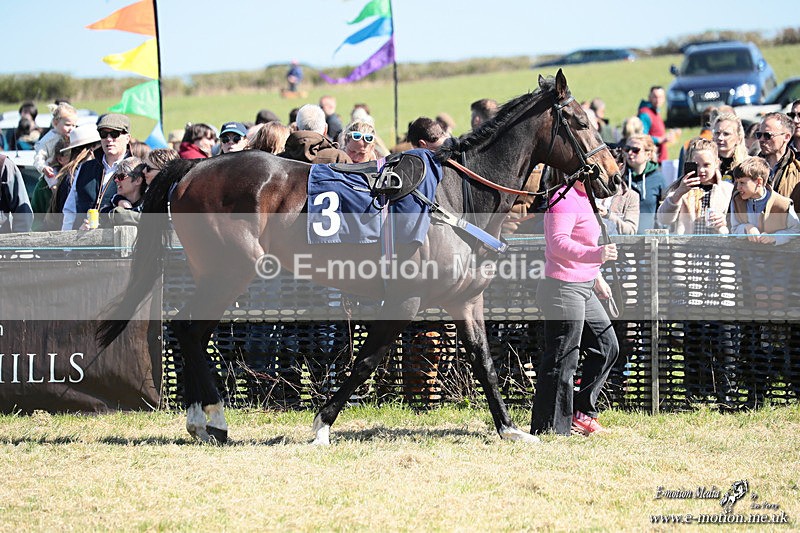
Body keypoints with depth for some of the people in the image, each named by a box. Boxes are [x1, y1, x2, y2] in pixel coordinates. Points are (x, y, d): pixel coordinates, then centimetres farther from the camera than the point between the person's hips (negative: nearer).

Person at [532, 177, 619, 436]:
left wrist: (596, 277, 35)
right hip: (564, 289, -11)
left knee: (607, 347, 16)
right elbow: (559, 243, -29)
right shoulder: (565, 200, -17)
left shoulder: (583, 198, 16)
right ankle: (550, 427, 0)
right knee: (562, 359, -6)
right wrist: (597, 254, -40)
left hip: (583, 288, 11)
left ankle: (582, 412, 24)